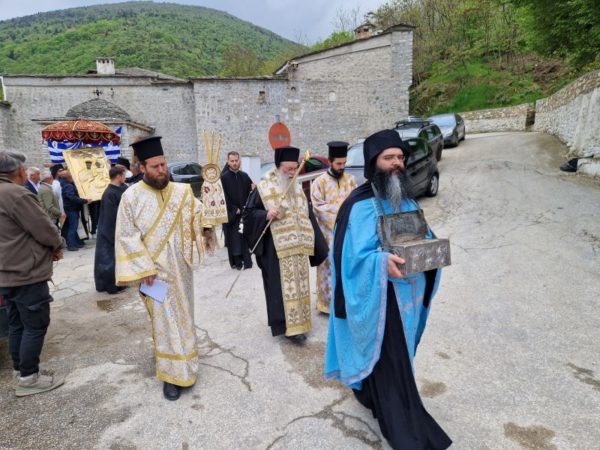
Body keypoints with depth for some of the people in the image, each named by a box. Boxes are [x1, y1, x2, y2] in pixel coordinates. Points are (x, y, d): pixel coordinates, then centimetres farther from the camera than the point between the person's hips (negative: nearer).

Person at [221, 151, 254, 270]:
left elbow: (250, 193, 12)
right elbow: (224, 197, -8)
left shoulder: (245, 176, 10)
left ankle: (246, 261, 8)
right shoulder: (223, 177, -3)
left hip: (244, 213, 3)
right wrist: (235, 209, -11)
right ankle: (235, 262, 8)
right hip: (231, 214, -3)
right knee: (233, 239, 0)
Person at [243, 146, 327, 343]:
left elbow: (307, 217, 19)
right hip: (277, 249, -6)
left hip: (299, 249, 6)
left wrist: (314, 243, 17)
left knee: (299, 287, 12)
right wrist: (265, 215, -23)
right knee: (284, 288, -2)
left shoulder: (298, 189, 14)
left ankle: (298, 322, 25)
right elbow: (248, 213, -4)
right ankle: (289, 325, 7)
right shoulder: (263, 188, -5)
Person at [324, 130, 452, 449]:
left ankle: (375, 395, 47)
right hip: (378, 298, -7)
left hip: (406, 293, 8)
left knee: (397, 357, 23)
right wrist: (383, 262, -36)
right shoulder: (359, 205, -18)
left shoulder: (406, 200, 6)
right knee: (390, 362, 3)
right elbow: (352, 257, -20)